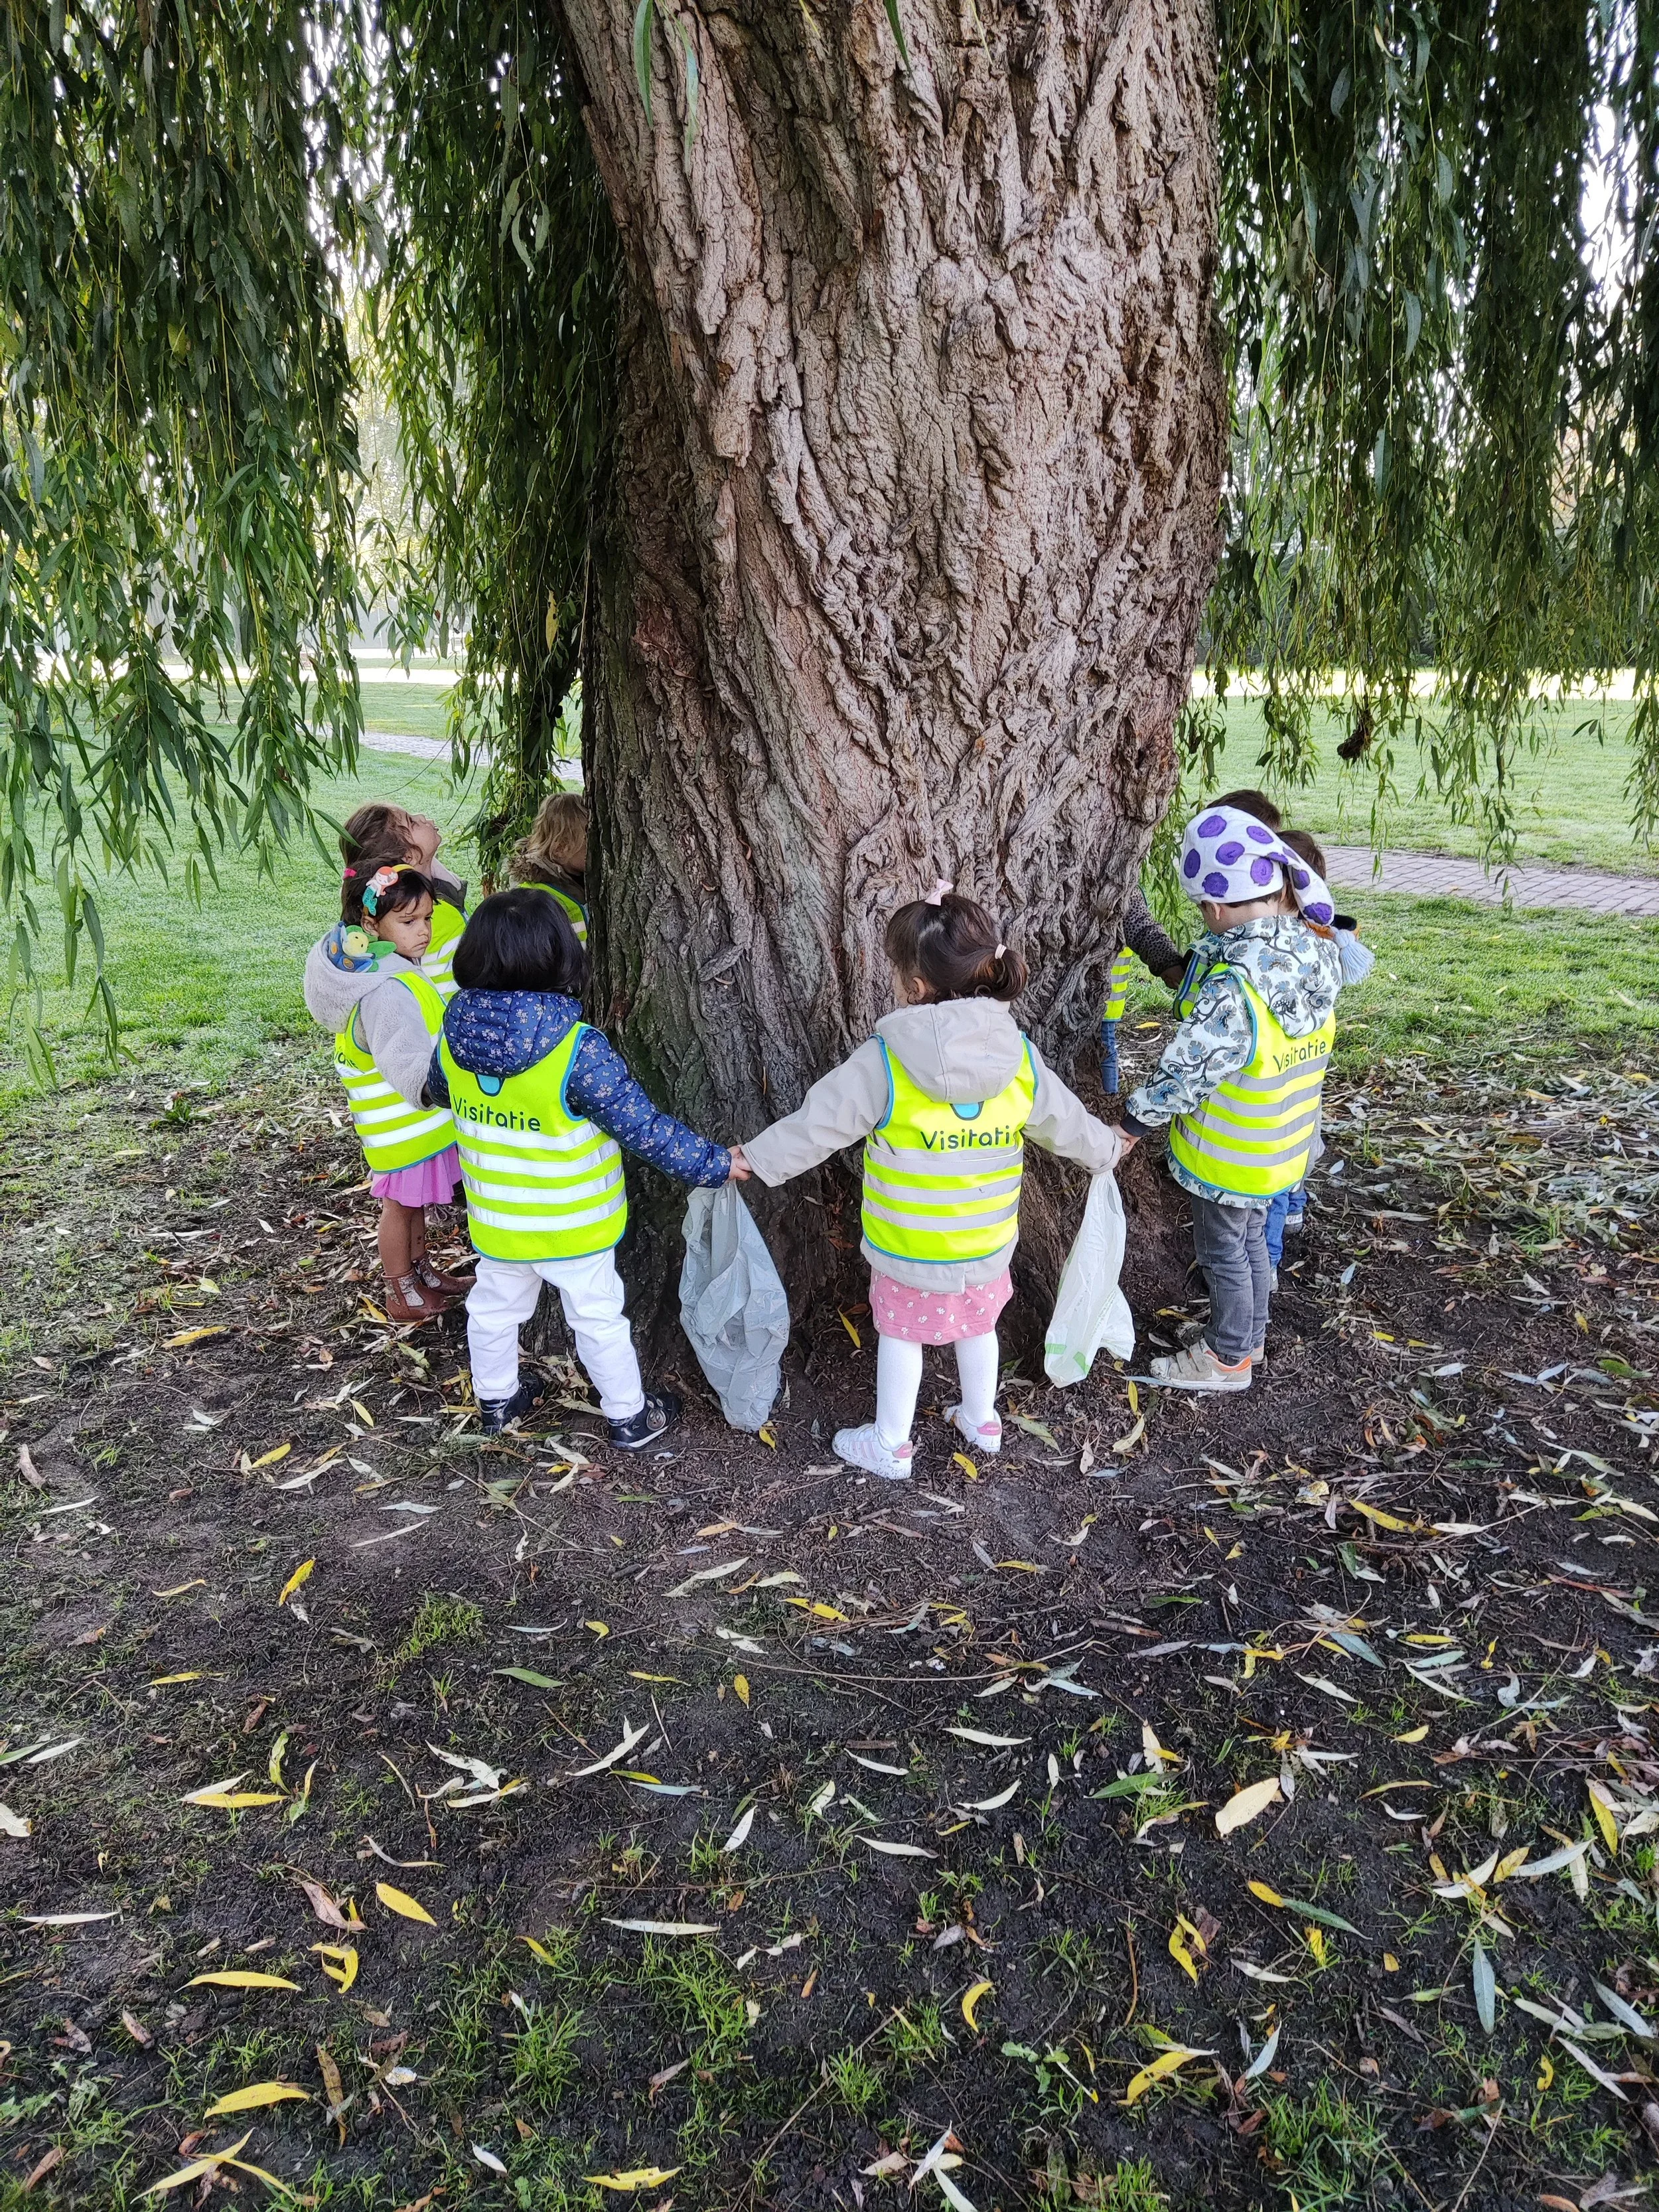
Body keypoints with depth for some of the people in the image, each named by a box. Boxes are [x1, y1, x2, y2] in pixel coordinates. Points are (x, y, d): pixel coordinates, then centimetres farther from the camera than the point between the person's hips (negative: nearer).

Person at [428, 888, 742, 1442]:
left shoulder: (454, 1037, -13)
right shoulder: (579, 1052, -31)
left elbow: (438, 1088, 10)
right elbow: (645, 1129, -26)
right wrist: (715, 1164, -14)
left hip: (495, 1221, 5)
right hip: (572, 1227, -4)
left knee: (494, 1308, 26)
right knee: (598, 1319, 15)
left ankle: (495, 1398, 47)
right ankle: (629, 1417, 32)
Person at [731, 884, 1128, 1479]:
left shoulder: (884, 1062, -23)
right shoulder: (1019, 1057, -10)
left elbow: (819, 1123, -14)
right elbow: (1064, 1121, 4)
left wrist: (755, 1157, 0)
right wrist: (1106, 1149, 25)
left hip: (909, 1252, -4)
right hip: (987, 1248, 4)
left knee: (901, 1336, 16)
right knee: (977, 1327, 26)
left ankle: (890, 1445, 31)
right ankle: (981, 1421, 46)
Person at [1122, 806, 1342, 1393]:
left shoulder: (1235, 988, -34)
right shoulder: (1315, 953, -9)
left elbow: (1187, 1069, -27)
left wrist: (1133, 1125, -14)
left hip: (1231, 1157, -8)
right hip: (1281, 1146, 8)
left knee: (1222, 1252, 13)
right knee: (1250, 1239, 26)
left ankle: (1229, 1359, 32)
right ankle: (1251, 1336, 45)